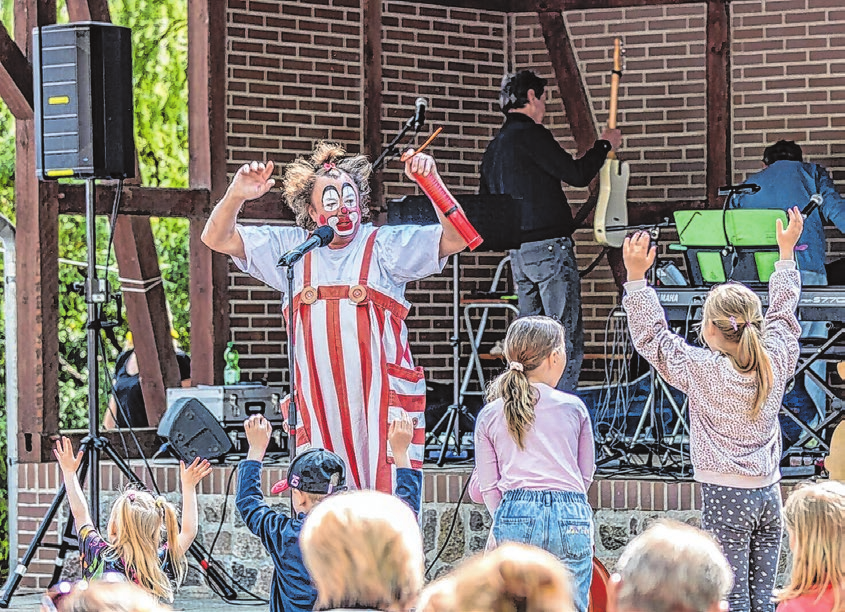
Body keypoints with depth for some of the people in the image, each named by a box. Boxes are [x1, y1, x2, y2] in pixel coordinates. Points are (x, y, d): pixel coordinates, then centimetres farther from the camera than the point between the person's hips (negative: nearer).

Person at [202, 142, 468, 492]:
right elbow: (217, 239, 14)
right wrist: (236, 196, -7)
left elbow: (455, 239, -2)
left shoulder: (385, 246, 8)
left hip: (382, 402, -2)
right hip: (319, 406, 3)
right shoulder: (292, 248, 15)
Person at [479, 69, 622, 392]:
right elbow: (577, 174, -12)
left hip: (518, 253, 9)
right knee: (567, 340, -8)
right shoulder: (531, 135, -10)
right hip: (549, 246, -9)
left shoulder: (494, 147, 17)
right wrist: (603, 145, 2)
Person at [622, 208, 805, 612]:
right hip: (769, 495, 5)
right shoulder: (774, 362, 1)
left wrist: (636, 276, -4)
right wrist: (786, 251, 29)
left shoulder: (703, 371, -12)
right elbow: (782, 315, 18)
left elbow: (651, 337, -5)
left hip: (725, 498, -5)